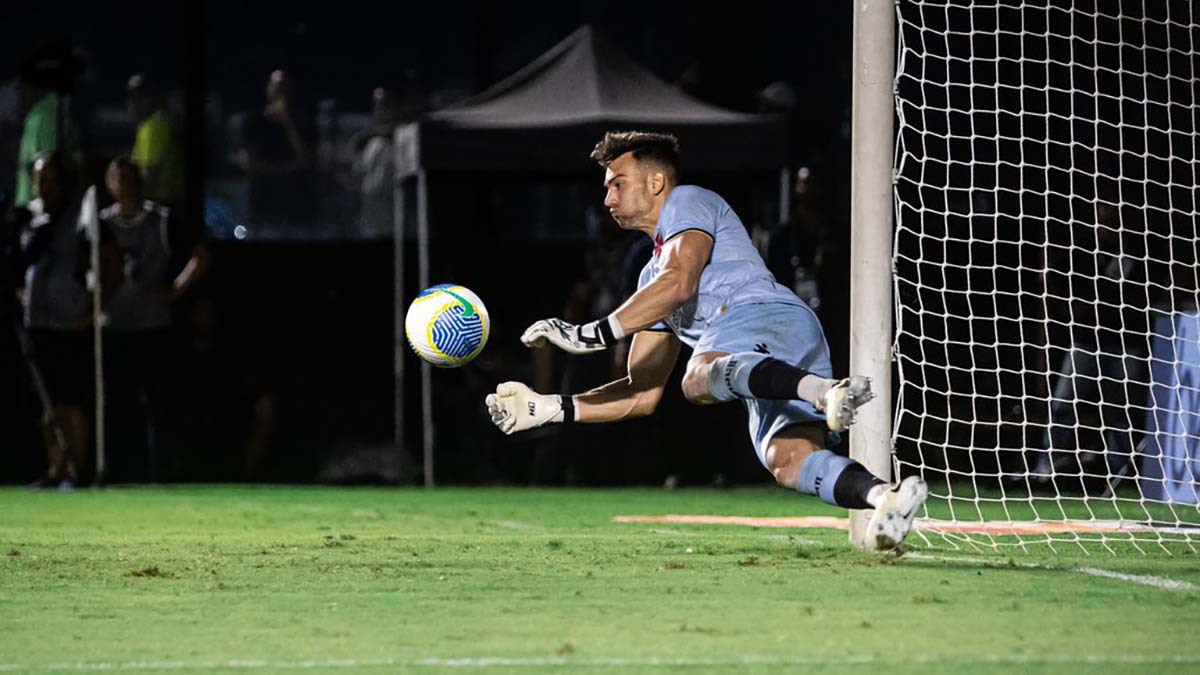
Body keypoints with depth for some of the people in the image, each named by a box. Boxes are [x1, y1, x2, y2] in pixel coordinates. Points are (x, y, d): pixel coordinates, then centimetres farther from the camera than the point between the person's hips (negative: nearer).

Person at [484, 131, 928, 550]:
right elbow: (643, 394, 36)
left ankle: (824, 391, -57)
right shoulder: (653, 276, 39)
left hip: (766, 316, -7)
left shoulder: (688, 202, 15)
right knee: (787, 461, -24)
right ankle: (885, 495, -46)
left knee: (700, 377, -38)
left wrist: (594, 334, -8)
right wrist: (548, 408, 30)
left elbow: (679, 284, -6)